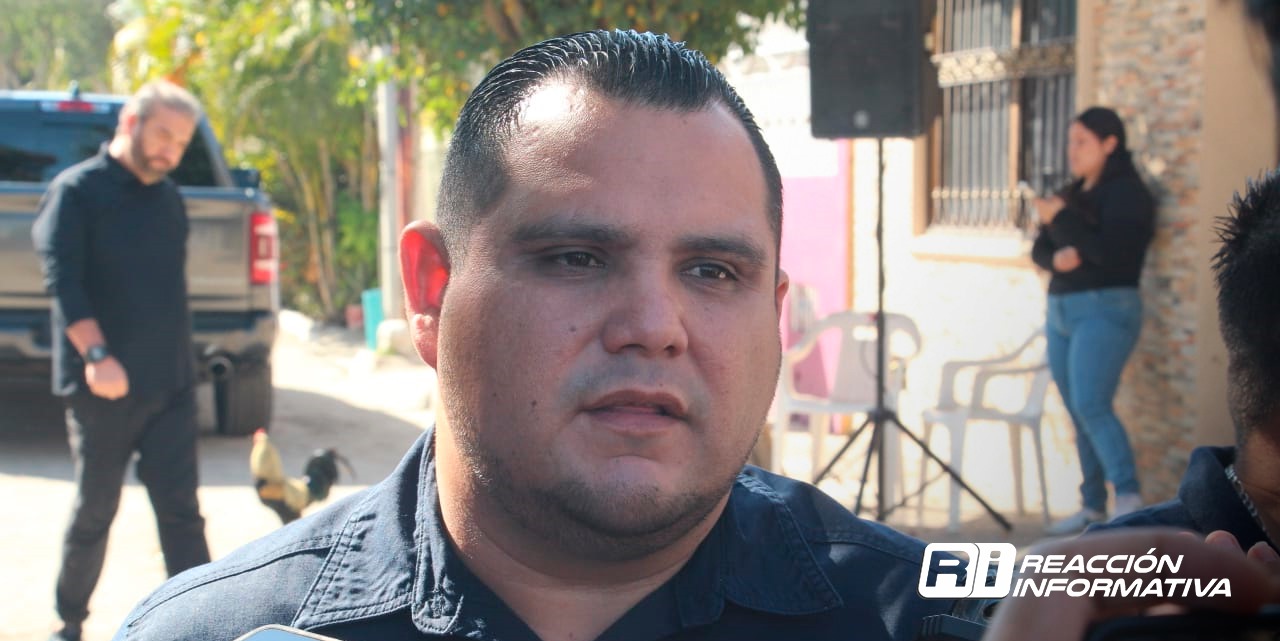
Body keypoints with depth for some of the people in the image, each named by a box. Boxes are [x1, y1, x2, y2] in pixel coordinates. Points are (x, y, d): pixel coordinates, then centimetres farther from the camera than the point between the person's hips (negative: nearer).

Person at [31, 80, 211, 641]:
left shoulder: (169, 199, 14)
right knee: (94, 511, 6)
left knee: (181, 512, 0)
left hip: (171, 385, 5)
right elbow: (62, 279, -15)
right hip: (105, 387, -5)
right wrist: (96, 356, -26)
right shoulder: (76, 190, -5)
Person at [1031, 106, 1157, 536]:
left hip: (1105, 310, -8)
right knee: (1078, 413, 6)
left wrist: (1061, 219, -14)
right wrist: (1056, 257, -9)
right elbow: (1040, 249, 14)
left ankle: (1129, 497, -20)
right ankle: (1093, 506, 10)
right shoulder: (1073, 193, 16)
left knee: (1091, 406, -20)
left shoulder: (1126, 193, -7)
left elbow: (1110, 252, -20)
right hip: (1061, 310, 8)